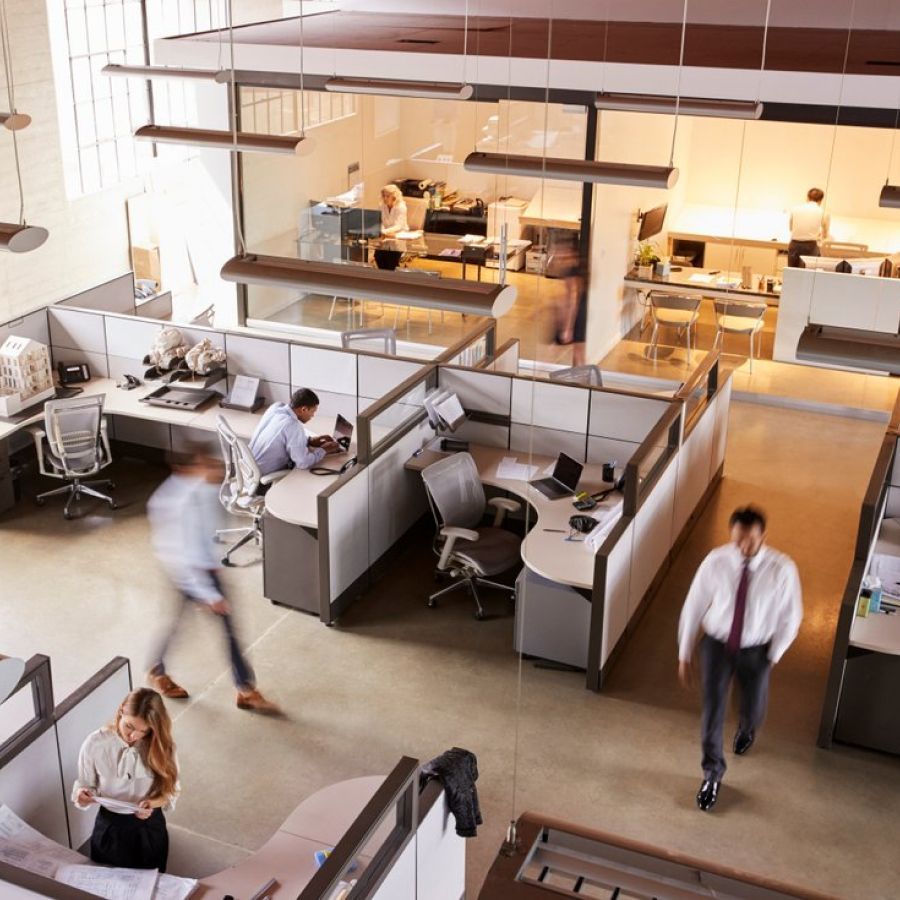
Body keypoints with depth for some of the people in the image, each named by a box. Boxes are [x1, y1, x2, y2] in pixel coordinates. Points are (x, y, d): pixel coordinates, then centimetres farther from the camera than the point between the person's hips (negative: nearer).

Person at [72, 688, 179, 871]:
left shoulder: (160, 745, -15)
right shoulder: (95, 743, -19)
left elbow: (170, 791, -5)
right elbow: (85, 786, -6)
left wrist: (152, 803, -25)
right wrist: (82, 796, -28)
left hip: (149, 828, 1)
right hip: (110, 827, -1)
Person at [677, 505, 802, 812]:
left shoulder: (782, 569, -24)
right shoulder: (715, 562, -21)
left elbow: (791, 616, -9)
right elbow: (693, 606, -9)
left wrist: (773, 655, -4)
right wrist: (684, 655, -3)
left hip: (756, 650, 0)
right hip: (717, 644, 0)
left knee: (752, 708, 19)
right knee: (712, 710, 0)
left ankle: (747, 729, 60)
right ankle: (712, 773, 25)